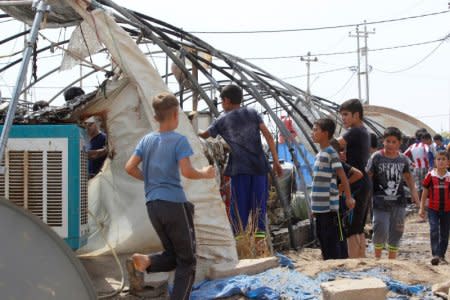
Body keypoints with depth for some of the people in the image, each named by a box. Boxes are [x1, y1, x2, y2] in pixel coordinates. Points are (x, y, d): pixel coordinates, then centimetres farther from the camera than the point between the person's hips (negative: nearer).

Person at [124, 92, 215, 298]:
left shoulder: (146, 140, 9)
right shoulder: (179, 140, -8)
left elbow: (130, 167, 6)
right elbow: (187, 172, -18)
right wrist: (205, 173, 1)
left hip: (152, 204, 6)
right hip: (174, 203, -6)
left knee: (172, 256, 19)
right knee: (187, 261, 6)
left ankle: (143, 261, -10)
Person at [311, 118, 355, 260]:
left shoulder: (331, 153, -11)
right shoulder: (319, 154, 15)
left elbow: (343, 176, -14)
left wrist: (348, 198, -17)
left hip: (329, 207, -9)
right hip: (320, 207, 9)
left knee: (331, 241, -5)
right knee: (322, 239, 13)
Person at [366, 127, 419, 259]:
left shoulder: (403, 159, 6)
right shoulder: (376, 157, -6)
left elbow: (407, 176, 20)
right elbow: (367, 176, -5)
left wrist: (413, 191, 10)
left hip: (398, 203, 4)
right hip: (380, 202, -4)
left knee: (396, 233, 9)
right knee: (380, 231, -10)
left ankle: (392, 259, 24)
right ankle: (377, 257, 15)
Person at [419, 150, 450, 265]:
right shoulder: (430, 175, -2)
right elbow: (425, 192, 4)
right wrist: (421, 208, 4)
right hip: (433, 208, -2)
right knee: (434, 230, -15)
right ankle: (435, 254, -16)